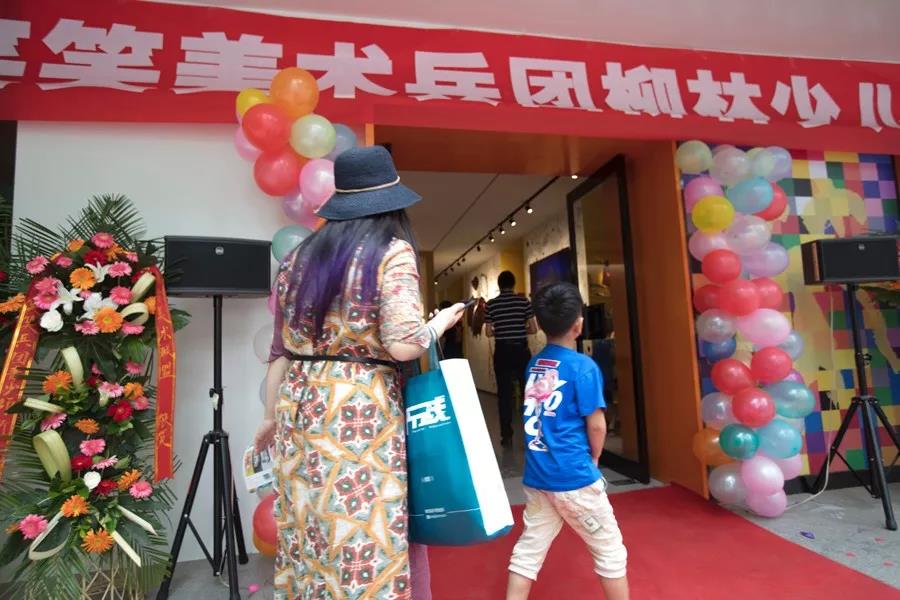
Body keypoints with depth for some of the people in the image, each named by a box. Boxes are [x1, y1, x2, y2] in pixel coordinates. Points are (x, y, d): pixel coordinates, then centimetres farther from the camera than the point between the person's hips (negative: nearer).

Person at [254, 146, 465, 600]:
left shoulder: (298, 258, 10)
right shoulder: (392, 252, -6)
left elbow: (282, 350, 13)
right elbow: (402, 344, -18)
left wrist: (272, 417, 22)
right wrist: (441, 323, 2)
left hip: (301, 410, 6)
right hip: (365, 410, -6)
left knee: (309, 535, 17)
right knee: (375, 533, 8)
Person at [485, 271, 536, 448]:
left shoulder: (491, 304, -1)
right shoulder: (524, 301, -3)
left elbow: (489, 333, 0)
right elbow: (533, 329, -3)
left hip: (502, 351, 0)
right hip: (521, 350, 0)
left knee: (504, 393, 6)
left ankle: (507, 436, 9)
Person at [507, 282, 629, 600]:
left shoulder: (533, 365, 3)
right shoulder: (583, 366, -14)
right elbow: (596, 425, -11)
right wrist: (593, 460, 8)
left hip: (536, 476, 6)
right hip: (574, 477, -5)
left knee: (528, 550, 15)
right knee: (610, 551, 14)